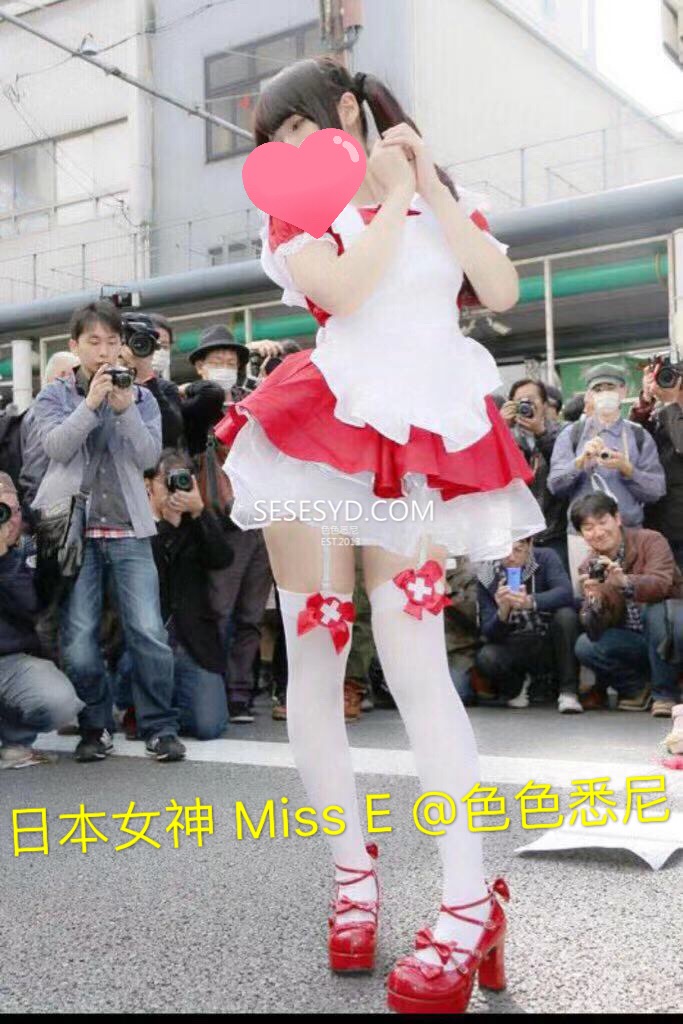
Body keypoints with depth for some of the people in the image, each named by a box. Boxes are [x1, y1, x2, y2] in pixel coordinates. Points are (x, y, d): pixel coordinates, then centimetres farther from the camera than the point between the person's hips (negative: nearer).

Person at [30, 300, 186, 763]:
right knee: (78, 642, -2)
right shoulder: (55, 396, 12)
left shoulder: (142, 397, 14)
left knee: (150, 633, -8)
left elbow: (150, 456, 1)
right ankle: (95, 727, 15)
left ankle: (161, 726, 4)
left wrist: (125, 409, -10)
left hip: (129, 531, 1)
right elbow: (56, 446, -6)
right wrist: (91, 402, -14)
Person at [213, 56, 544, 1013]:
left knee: (415, 662, -11)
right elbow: (345, 290, -10)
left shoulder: (443, 199, 15)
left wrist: (431, 188, -1)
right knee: (314, 663, 0)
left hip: (420, 448, 0)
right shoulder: (293, 211, 10)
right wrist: (394, 197, -1)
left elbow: (501, 291, -2)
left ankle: (471, 904, -7)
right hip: (323, 430, 1)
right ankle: (353, 874, 16)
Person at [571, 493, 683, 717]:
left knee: (655, 609, -33)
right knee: (584, 646, -20)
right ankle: (638, 689, 5)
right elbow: (595, 632, -9)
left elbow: (660, 584, -32)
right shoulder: (589, 567, -2)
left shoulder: (649, 541, -12)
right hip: (633, 642, 4)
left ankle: (665, 694, -16)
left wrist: (624, 581, -50)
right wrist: (594, 599, -30)